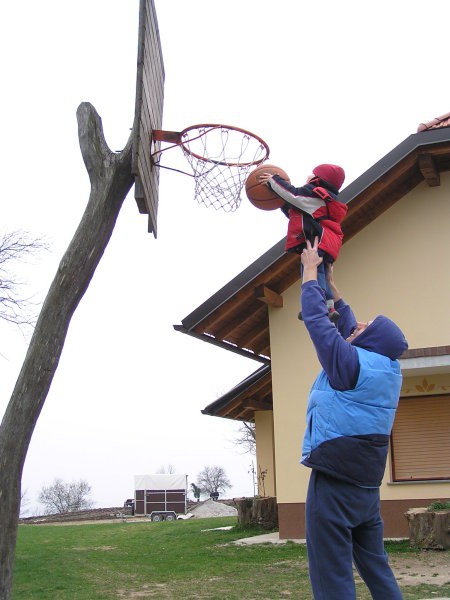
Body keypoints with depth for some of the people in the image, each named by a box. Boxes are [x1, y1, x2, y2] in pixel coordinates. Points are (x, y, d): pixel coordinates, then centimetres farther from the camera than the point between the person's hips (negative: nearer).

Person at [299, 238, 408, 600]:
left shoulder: (351, 362, -12)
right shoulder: (388, 369, 9)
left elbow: (316, 318, -6)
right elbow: (348, 329, 22)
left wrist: (310, 269, 6)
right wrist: (331, 285, 29)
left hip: (334, 485, -8)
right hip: (368, 487, 8)